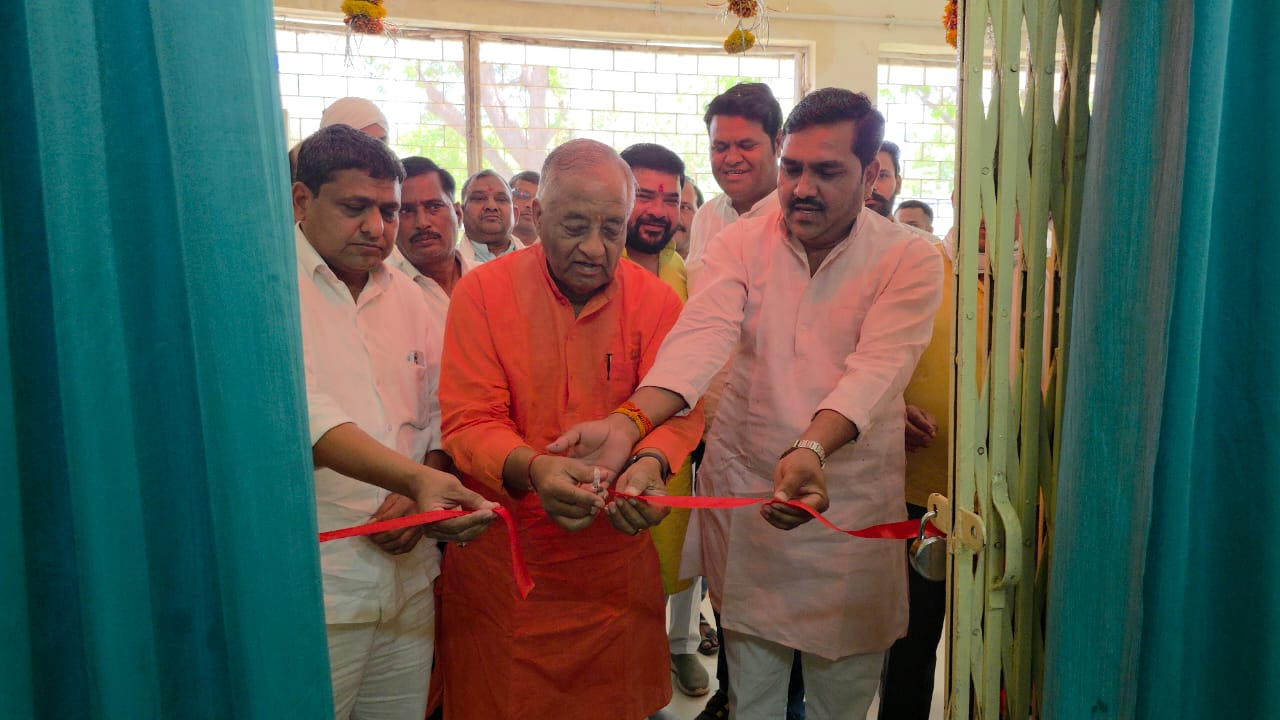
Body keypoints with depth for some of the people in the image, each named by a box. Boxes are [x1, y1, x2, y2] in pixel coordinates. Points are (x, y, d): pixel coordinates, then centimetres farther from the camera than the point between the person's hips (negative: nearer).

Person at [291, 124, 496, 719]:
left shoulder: (402, 295, 11)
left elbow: (439, 422, 13)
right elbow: (302, 412, -24)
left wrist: (418, 499, -5)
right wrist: (413, 478, -36)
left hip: (409, 584, 6)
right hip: (311, 598, -5)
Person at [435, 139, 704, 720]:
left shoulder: (656, 300, -4)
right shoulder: (482, 291, -9)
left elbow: (678, 410, -7)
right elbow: (469, 422, -13)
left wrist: (650, 463, -30)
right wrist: (531, 468, -34)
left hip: (616, 560, 2)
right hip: (502, 560, -1)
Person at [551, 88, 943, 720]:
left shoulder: (910, 260, -7)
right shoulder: (741, 243, -2)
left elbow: (876, 367, -22)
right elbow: (702, 335, -19)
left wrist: (811, 449, -41)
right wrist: (627, 421, -37)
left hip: (851, 502, -1)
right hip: (743, 493, 2)